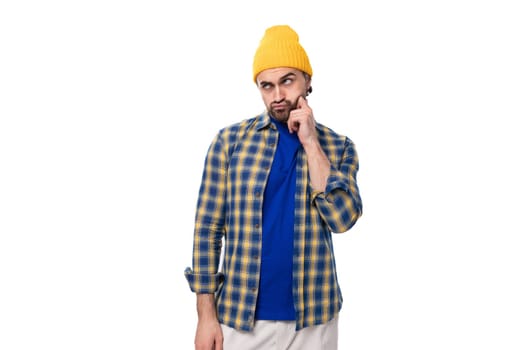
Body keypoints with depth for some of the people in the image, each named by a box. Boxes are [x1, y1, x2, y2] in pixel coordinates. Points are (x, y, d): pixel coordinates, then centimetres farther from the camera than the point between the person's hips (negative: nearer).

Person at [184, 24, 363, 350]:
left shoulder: (338, 146, 1)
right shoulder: (230, 140, -3)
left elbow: (342, 218, -14)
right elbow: (208, 228, -2)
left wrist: (310, 143, -15)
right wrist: (206, 313, -5)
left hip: (312, 318, 1)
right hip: (239, 316, -1)